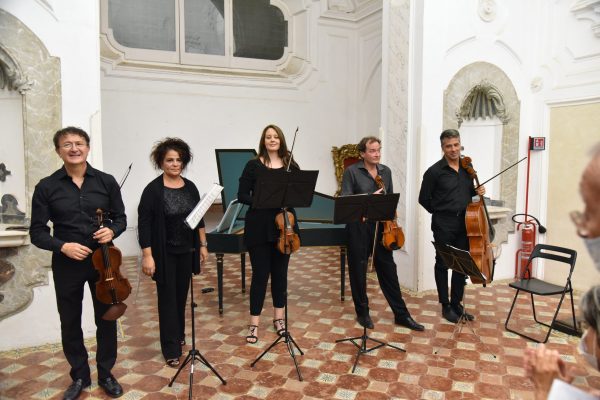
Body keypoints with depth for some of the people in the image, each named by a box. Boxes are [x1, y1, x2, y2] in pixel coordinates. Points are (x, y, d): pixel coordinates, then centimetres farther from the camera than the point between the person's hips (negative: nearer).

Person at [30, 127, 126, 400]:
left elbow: (121, 218, 5)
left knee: (107, 320, 11)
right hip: (66, 265, 0)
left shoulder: (106, 181, -2)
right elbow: (37, 232, -2)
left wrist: (112, 230, -16)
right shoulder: (46, 187, -4)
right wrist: (62, 246, -19)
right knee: (70, 324, 13)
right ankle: (80, 376, 34)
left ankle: (106, 374, 32)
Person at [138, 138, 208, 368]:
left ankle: (178, 335, 34)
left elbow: (199, 219, 11)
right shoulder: (153, 190, -11)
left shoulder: (190, 187, 4)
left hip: (186, 251, 5)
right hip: (164, 253, -5)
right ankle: (172, 349, 10)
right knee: (168, 298, 1)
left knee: (182, 295, 15)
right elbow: (144, 225, -12)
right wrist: (147, 255, -16)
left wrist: (203, 245, 9)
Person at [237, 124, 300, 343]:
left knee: (280, 272, 12)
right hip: (259, 227, -3)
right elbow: (242, 195, -4)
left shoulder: (291, 166, 5)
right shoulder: (253, 165, -1)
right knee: (260, 274, 1)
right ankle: (254, 323, 13)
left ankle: (278, 318, 27)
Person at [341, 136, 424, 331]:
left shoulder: (386, 171, 10)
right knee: (358, 270, 6)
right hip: (359, 226, -4)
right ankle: (363, 313, 22)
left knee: (388, 269, 8)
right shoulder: (352, 171, -6)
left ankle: (401, 314, 17)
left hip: (381, 225, 4)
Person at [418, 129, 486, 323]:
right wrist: (440, 213, 0)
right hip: (444, 225, -5)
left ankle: (457, 304, 26)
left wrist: (477, 191, 0)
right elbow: (424, 199, -4)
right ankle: (446, 306, 18)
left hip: (465, 223, 5)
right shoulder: (434, 171, -11)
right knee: (443, 264, 6)